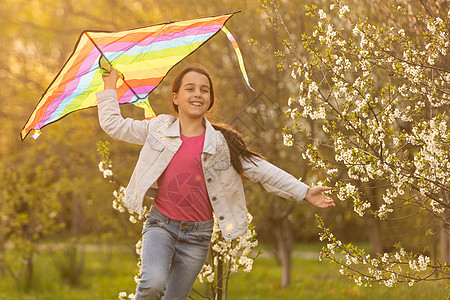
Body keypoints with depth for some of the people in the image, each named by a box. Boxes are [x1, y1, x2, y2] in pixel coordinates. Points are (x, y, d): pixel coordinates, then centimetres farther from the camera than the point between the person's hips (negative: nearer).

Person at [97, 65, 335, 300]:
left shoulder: (221, 142, -1)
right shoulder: (159, 128, 2)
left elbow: (262, 171, 0)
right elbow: (113, 125, 12)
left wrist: (305, 193, -2)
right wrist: (109, 88, 14)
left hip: (197, 234, 1)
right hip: (161, 225, -1)